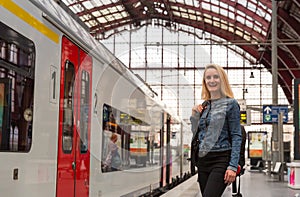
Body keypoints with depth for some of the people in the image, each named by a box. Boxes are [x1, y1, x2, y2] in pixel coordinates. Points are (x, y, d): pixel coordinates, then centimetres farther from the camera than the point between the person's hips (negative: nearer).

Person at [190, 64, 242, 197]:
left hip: (221, 160, -6)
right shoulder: (204, 106, 14)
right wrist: (194, 116, 5)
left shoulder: (230, 103, -3)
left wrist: (233, 166, -16)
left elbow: (236, 137, -8)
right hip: (203, 161, 6)